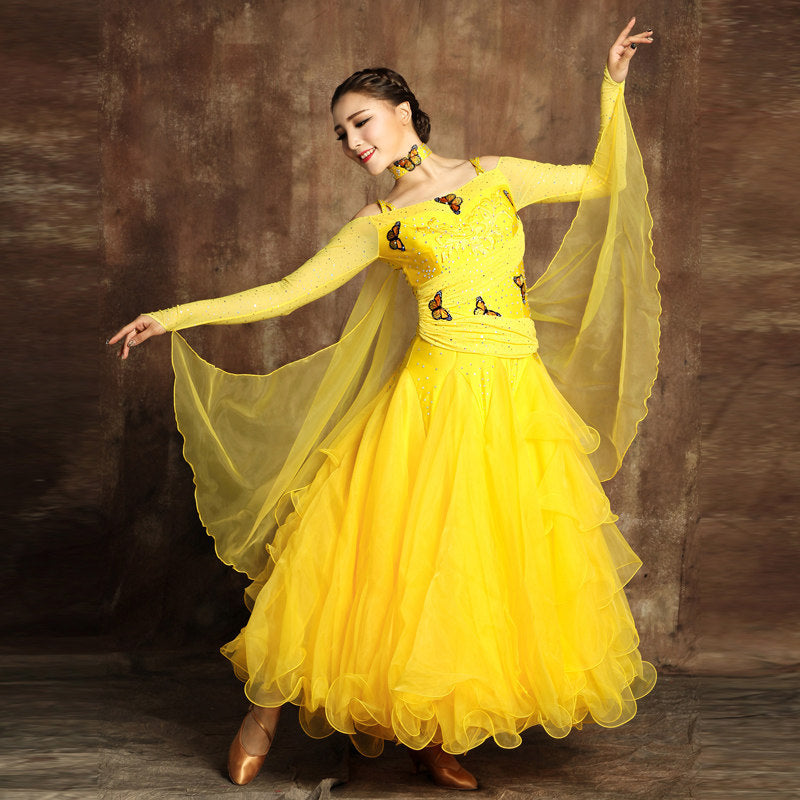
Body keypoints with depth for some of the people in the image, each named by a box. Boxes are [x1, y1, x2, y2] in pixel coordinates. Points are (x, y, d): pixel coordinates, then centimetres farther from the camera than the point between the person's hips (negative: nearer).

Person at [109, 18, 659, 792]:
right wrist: (175, 315, 2)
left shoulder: (497, 175, 13)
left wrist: (612, 84, 16)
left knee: (483, 563, 1)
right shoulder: (379, 224, 9)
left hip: (518, 403, 2)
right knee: (390, 547, -6)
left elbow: (603, 181, 21)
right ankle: (266, 710, 9)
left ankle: (430, 735, 16)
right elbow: (284, 293, 6)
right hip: (434, 398, -1)